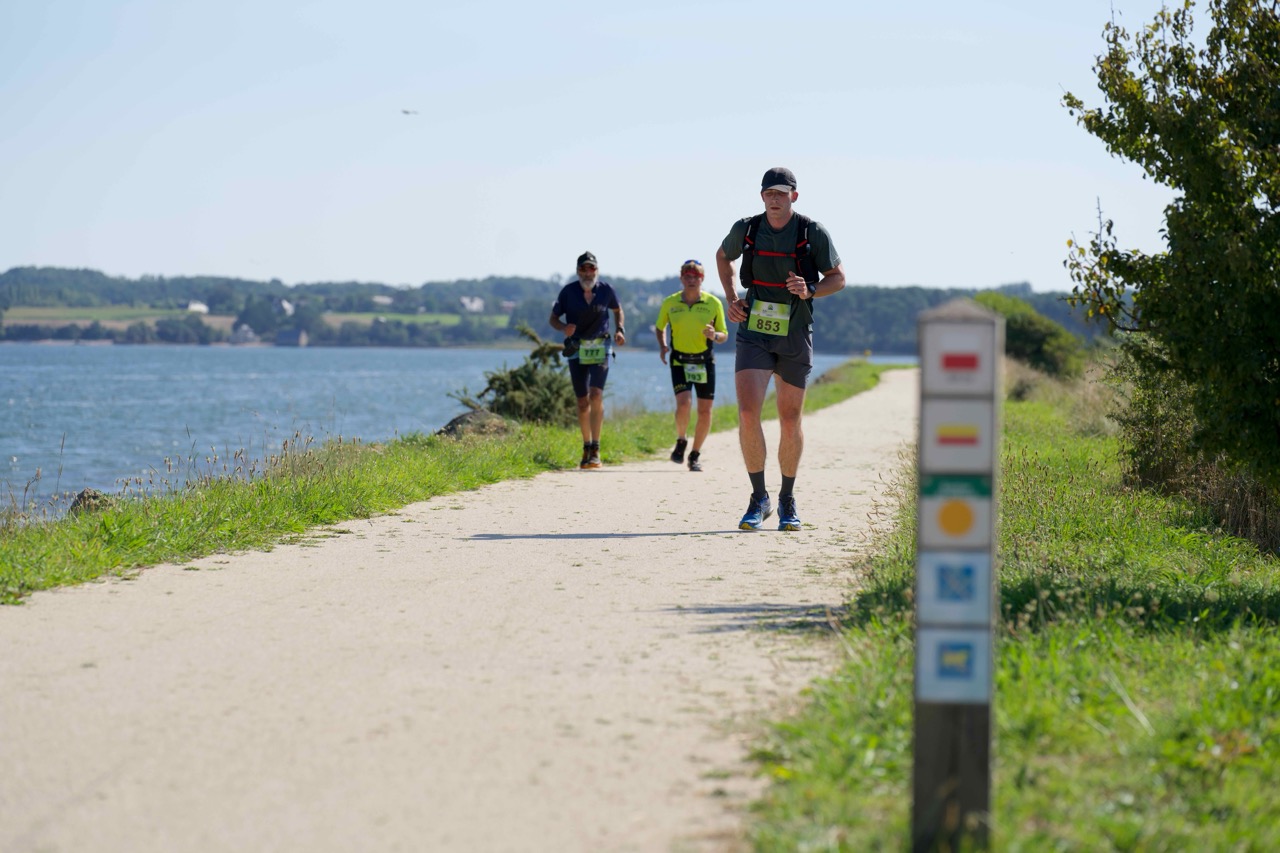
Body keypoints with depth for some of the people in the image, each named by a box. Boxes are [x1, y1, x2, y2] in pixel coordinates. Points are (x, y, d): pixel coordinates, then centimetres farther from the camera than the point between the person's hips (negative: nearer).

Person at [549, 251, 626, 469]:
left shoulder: (606, 289, -2)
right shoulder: (568, 291, -5)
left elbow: (617, 310, 17)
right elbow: (553, 318, 3)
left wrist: (620, 330, 0)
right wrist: (563, 327, -19)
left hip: (600, 348, -1)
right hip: (577, 350, 1)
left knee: (596, 394, -18)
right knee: (582, 402, 5)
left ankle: (595, 450, -17)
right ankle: (586, 447, 22)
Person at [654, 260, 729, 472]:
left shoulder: (714, 303, -2)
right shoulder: (670, 303, 0)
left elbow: (724, 335, 6)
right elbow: (660, 327, 18)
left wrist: (714, 335, -17)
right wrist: (662, 346, -1)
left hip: (705, 361, 1)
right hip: (680, 361, -1)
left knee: (705, 411, 1)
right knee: (683, 403, -21)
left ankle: (695, 455, 18)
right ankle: (681, 441, 6)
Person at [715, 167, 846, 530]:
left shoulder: (813, 233, -7)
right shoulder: (746, 229, -1)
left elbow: (838, 278, 2)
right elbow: (723, 257, 20)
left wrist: (810, 291, -18)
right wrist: (731, 299, 7)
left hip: (795, 337, -1)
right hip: (754, 333, 1)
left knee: (790, 421, 6)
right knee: (748, 413, -15)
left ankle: (788, 499, 25)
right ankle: (759, 499, -3)